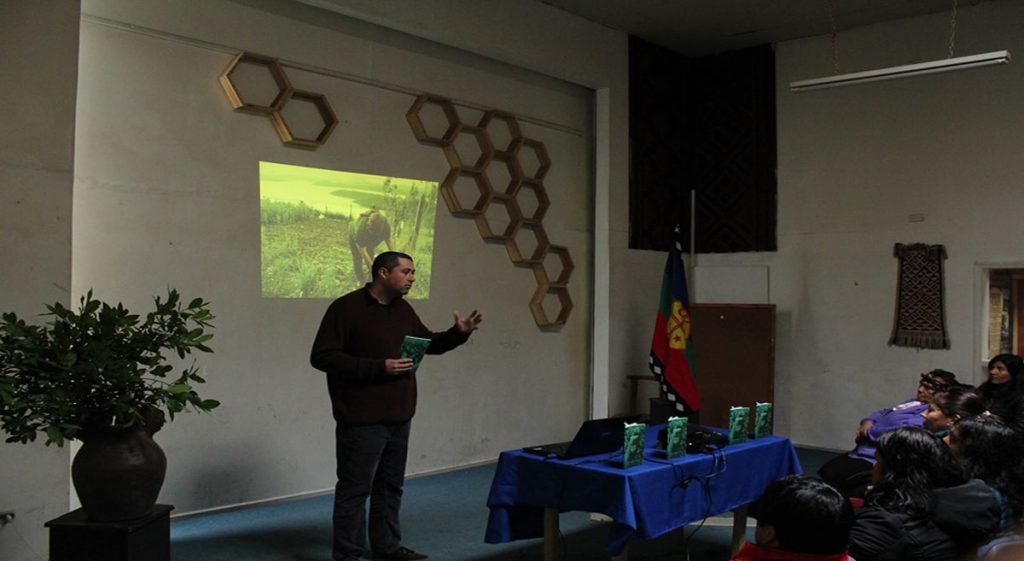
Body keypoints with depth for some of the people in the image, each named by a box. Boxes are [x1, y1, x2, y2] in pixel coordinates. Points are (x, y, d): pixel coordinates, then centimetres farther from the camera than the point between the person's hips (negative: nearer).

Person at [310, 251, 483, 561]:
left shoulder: (403, 309, 11)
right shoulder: (346, 308, -13)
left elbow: (428, 343, 21)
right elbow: (322, 357, -18)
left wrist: (458, 334, 1)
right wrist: (378, 367, -23)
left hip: (398, 417, 8)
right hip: (362, 420, -8)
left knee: (391, 485, 17)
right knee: (355, 488, 0)